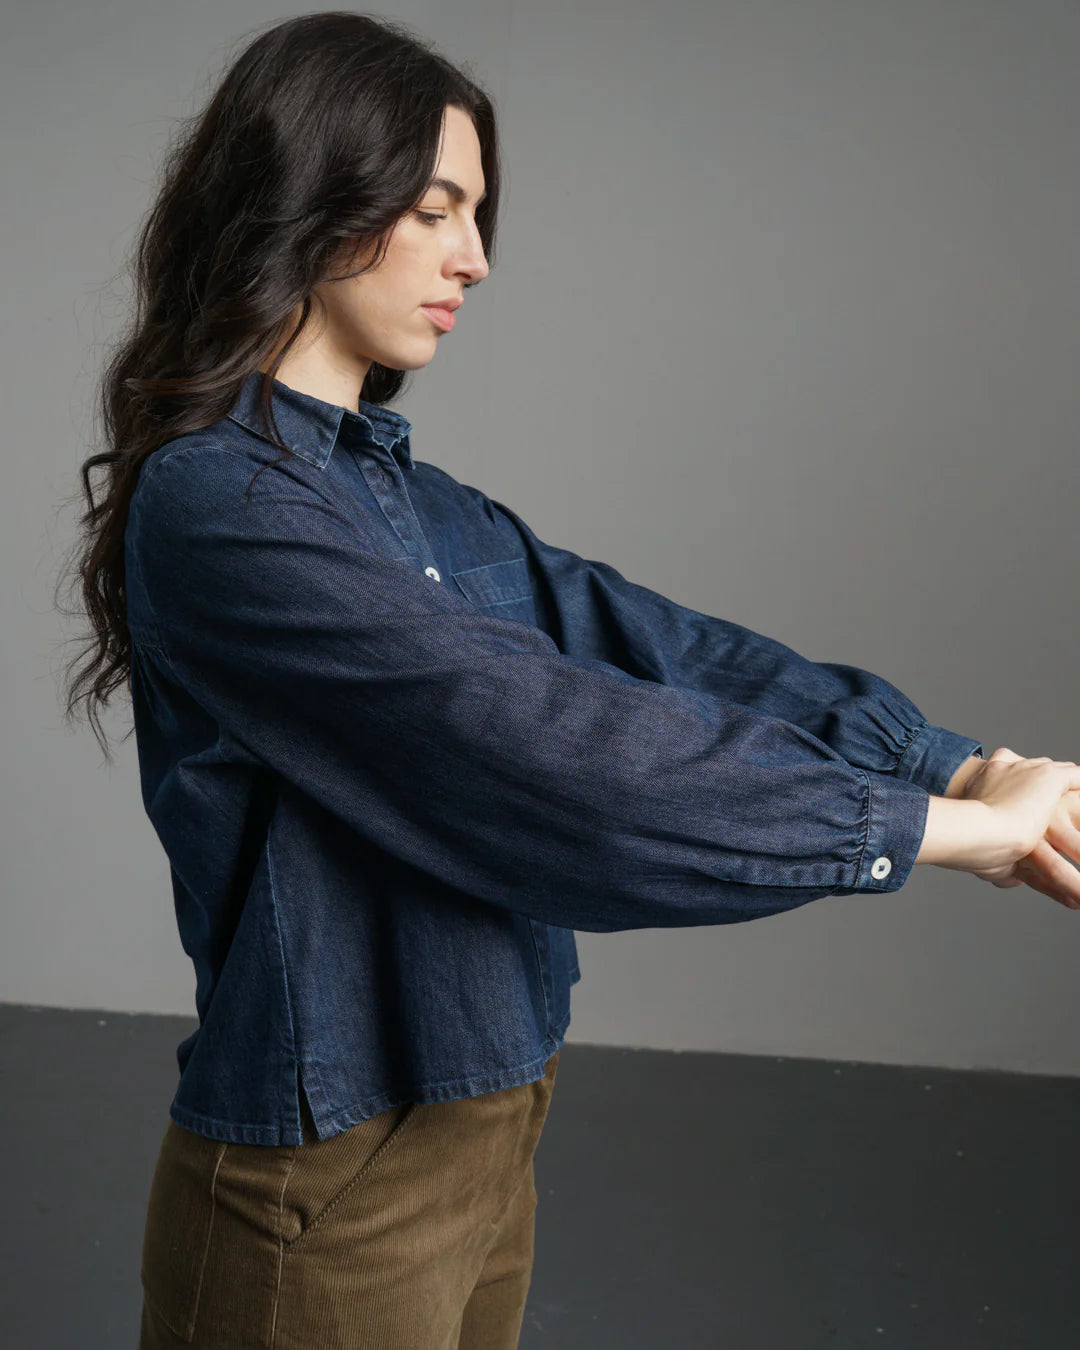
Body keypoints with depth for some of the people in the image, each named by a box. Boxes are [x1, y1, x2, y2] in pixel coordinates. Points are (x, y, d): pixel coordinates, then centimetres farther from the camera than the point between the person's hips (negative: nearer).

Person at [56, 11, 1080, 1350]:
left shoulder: (416, 500, 7)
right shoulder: (215, 508, -20)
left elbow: (643, 641, -2)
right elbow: (530, 745, -26)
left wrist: (966, 764, -13)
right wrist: (943, 828, -22)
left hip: (485, 1138, 8)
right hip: (327, 1189, -7)